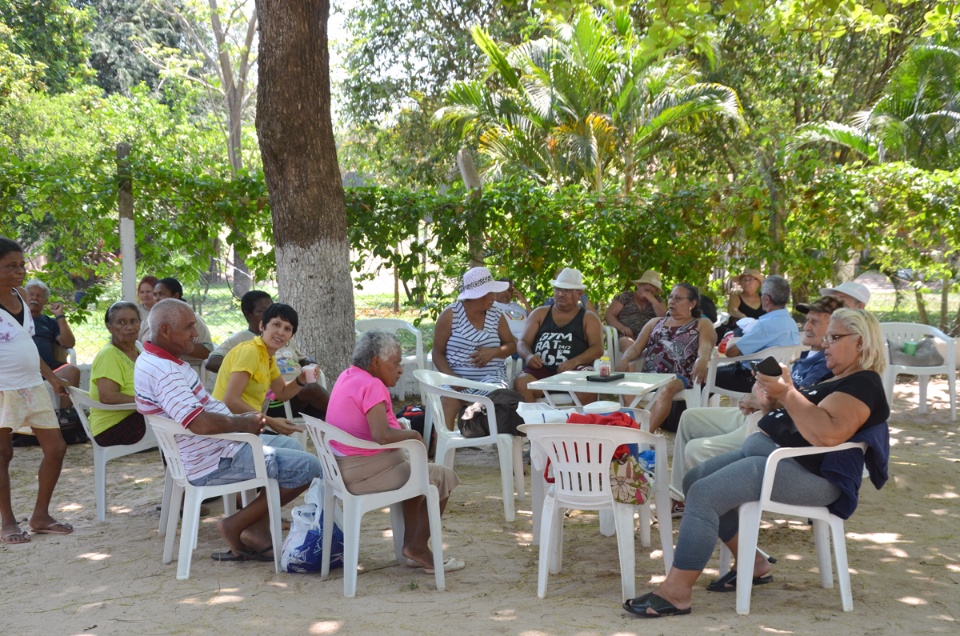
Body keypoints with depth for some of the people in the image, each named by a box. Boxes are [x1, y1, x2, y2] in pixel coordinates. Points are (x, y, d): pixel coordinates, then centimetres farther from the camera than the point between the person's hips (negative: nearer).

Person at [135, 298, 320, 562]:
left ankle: (257, 531, 15)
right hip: (213, 464, -11)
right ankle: (236, 526, -1)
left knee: (290, 445, 25)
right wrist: (242, 424, -16)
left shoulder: (163, 361, 11)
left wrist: (245, 419, 5)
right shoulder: (161, 371, -24)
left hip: (217, 447, 11)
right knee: (307, 466, -11)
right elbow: (200, 423, -33)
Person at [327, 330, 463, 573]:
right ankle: (418, 547, 9)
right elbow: (381, 435, -32)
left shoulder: (347, 377, 9)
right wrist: (414, 434, -16)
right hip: (365, 473, -10)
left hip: (344, 469, 10)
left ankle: (411, 542, 27)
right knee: (444, 477, 0)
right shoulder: (372, 386, -20)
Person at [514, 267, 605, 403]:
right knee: (521, 384, -32)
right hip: (541, 369, 2)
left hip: (575, 371, -2)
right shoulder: (540, 314, 22)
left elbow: (598, 348, 2)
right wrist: (528, 356, -8)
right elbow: (523, 342, 18)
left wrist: (574, 362, -17)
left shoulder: (589, 318, 16)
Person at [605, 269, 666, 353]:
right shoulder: (625, 297, 16)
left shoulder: (657, 300, 22)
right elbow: (608, 315, 8)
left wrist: (653, 300, 0)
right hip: (627, 337, -2)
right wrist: (621, 327, -10)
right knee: (629, 344, -39)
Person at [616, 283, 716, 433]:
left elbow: (706, 346, -3)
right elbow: (636, 347, 18)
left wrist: (702, 360, -29)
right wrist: (625, 359, -7)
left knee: (667, 389, -38)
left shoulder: (702, 325, 18)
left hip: (680, 377, -3)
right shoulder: (655, 323, 29)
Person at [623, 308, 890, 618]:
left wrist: (786, 392, -25)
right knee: (694, 479, 12)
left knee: (703, 495, -23)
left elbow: (827, 434, -29)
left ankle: (676, 592, -19)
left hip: (808, 474, -12)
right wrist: (771, 401, 3)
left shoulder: (863, 385, -12)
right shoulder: (835, 381, 21)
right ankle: (752, 562, 14)